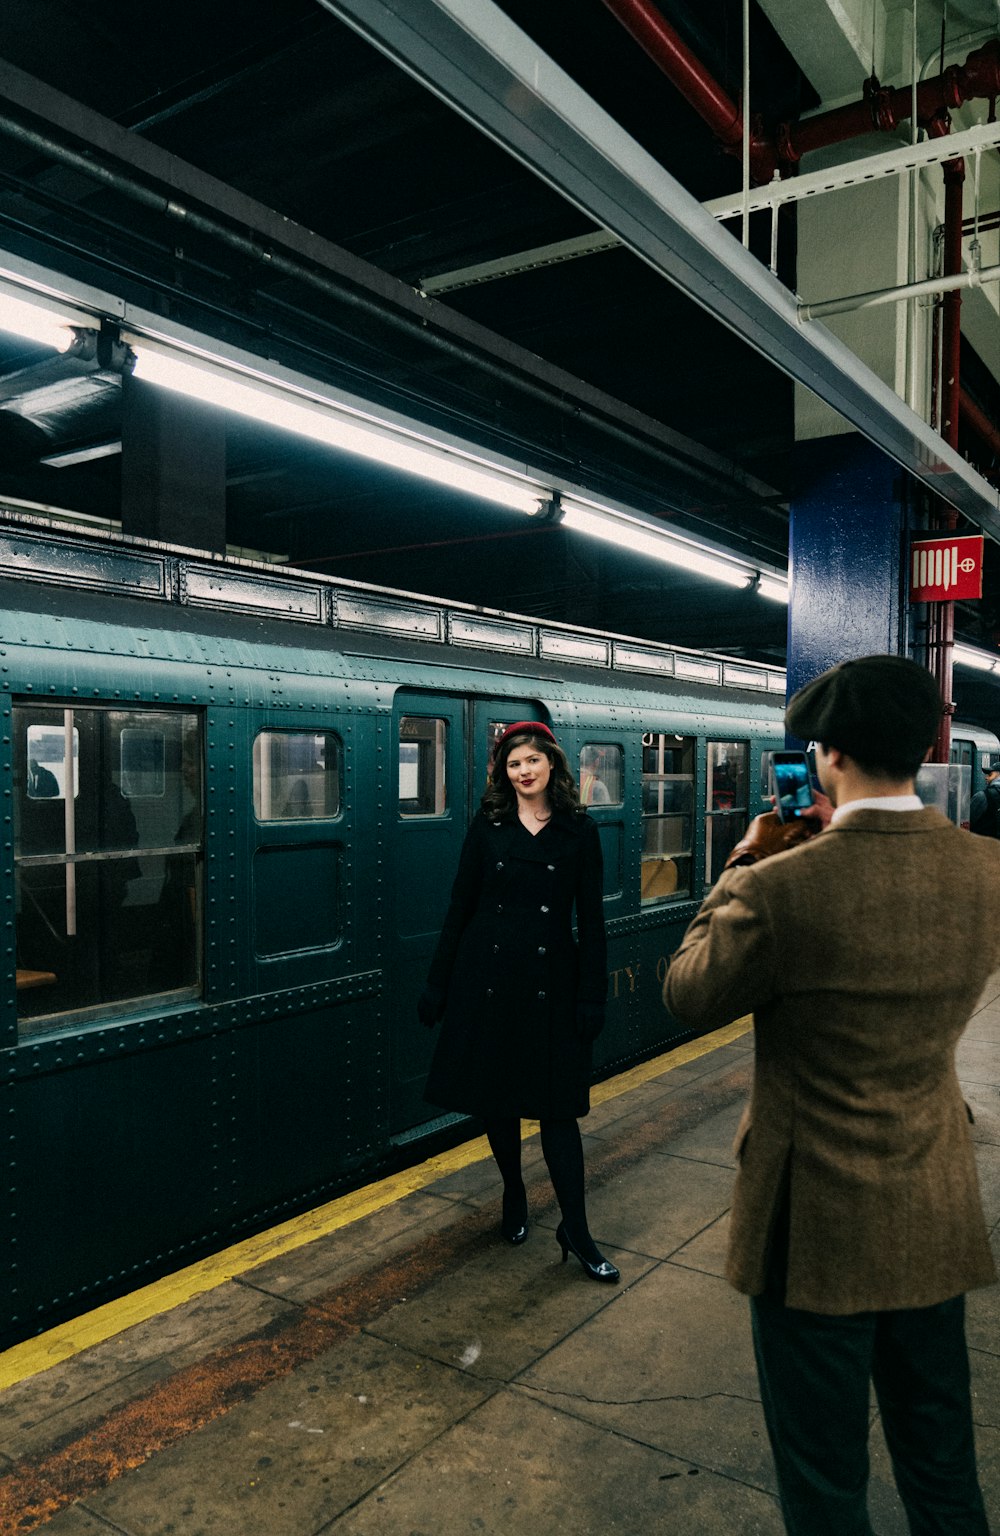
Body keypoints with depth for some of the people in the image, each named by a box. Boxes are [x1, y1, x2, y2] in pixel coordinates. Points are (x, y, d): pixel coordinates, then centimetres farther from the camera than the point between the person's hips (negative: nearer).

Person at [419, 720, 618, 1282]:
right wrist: (438, 984, 4)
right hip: (487, 975, 2)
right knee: (495, 1095, 11)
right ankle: (515, 1196, 34)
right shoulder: (488, 826, 2)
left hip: (550, 981, -1)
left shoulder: (579, 831, 0)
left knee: (556, 1103, 0)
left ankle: (577, 1230, 10)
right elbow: (460, 908, 5)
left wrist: (593, 995, -5)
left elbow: (592, 919, -1)